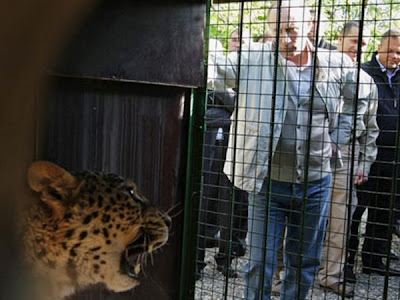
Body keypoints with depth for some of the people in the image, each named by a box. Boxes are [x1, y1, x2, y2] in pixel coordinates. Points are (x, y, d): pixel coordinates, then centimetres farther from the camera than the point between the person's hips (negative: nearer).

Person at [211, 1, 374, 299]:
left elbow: (360, 97, 16)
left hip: (316, 183, 3)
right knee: (260, 262, 5)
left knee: (305, 263, 17)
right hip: (268, 182, -2)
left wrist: (338, 137, 8)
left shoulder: (336, 64, 0)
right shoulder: (255, 58, -6)